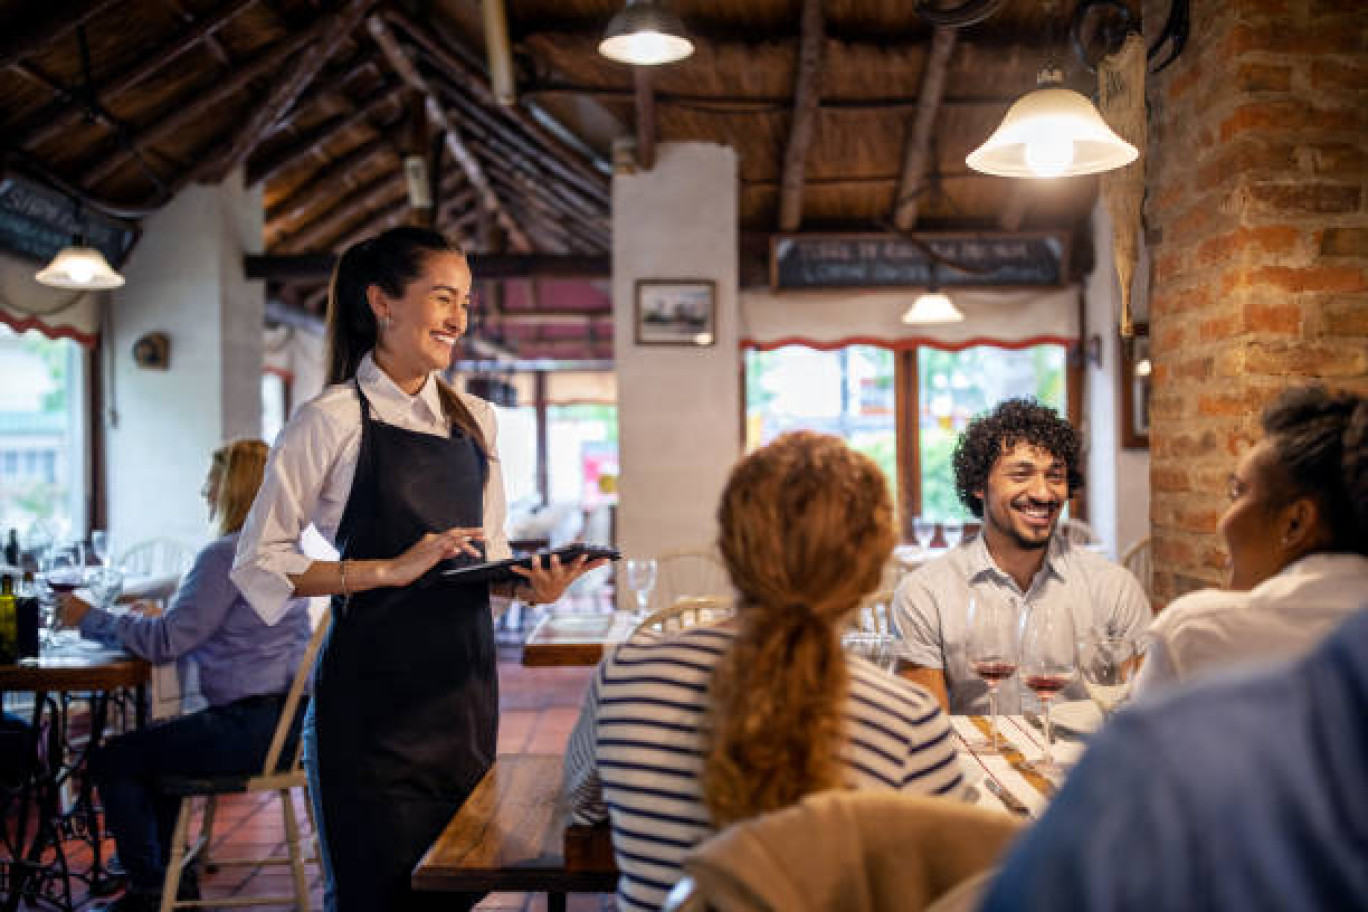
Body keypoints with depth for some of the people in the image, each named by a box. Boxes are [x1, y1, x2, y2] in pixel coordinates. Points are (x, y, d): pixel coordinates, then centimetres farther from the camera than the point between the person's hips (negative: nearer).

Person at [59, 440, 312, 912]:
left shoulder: (226, 554, -17)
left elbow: (167, 642, -16)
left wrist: (90, 619, -4)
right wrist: (155, 617, 17)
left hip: (254, 726, -10)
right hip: (284, 715, 10)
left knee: (111, 762, 4)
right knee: (152, 745, 29)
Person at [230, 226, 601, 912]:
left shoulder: (473, 419, 10)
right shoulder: (332, 421, -8)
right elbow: (259, 562, -10)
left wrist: (528, 584, -4)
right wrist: (392, 570, -18)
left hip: (463, 682, 6)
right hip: (373, 694, -5)